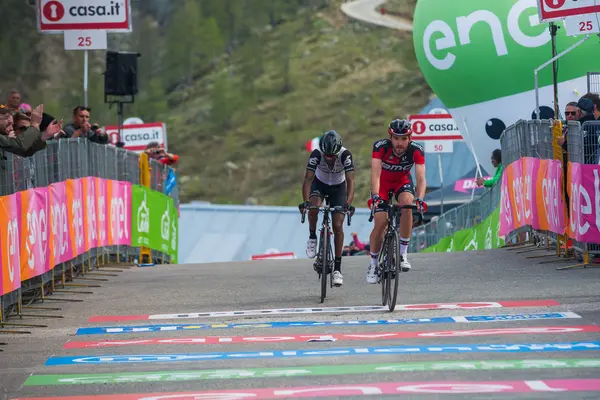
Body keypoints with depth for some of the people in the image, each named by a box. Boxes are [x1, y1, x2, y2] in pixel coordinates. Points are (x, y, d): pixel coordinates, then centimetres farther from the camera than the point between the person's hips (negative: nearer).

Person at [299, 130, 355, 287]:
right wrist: (305, 202, -49)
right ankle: (312, 238, -8)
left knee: (338, 226, -10)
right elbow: (308, 178, -35)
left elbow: (350, 181, -37)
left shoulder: (345, 155, -32)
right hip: (320, 184, 0)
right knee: (314, 206, -33)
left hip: (338, 187, 0)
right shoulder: (316, 154, -31)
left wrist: (348, 203, -52)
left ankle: (337, 269, -3)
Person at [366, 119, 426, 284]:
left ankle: (403, 253, -20)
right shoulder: (381, 146, -32)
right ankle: (373, 264, 7)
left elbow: (421, 178, -35)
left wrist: (420, 199, -51)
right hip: (383, 182, -1)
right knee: (380, 223, -12)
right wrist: (375, 196, -56)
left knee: (407, 204, -31)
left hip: (402, 181, 1)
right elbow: (375, 173, -40)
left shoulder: (416, 150, -29)